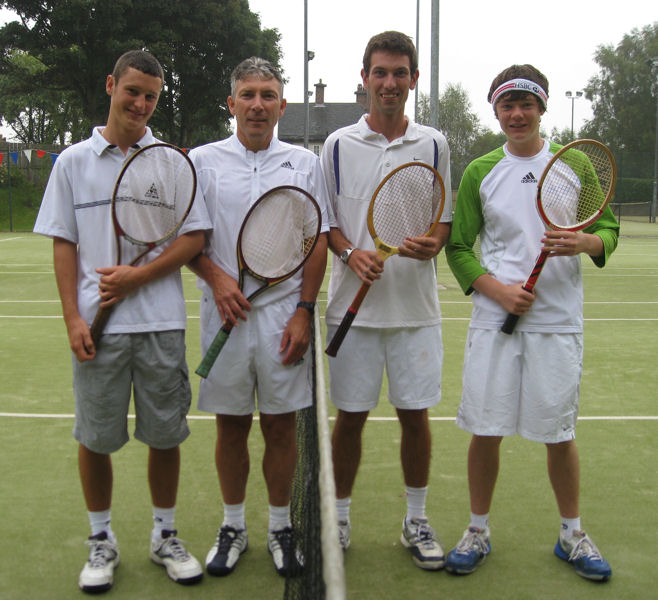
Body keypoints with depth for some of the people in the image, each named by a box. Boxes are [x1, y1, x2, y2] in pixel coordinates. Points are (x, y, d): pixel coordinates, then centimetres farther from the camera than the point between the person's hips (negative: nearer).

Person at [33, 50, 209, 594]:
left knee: (165, 434, 7)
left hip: (160, 322, 0)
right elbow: (64, 245, 5)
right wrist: (73, 318, -5)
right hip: (96, 325, 0)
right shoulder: (73, 161, 7)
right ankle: (102, 541, 24)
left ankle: (165, 536, 25)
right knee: (96, 437, 7)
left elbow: (196, 237, 0)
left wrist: (139, 275, -12)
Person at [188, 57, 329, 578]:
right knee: (231, 424, 8)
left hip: (285, 314, 0)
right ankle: (233, 526, 25)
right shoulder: (203, 161, 5)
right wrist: (216, 278, -12)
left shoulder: (304, 163, 6)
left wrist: (304, 310, -4)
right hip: (225, 313, 0)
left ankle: (281, 526, 23)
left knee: (281, 423, 6)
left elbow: (317, 241, 5)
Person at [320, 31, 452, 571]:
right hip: (353, 304, -1)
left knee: (415, 415, 7)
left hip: (415, 305, 1)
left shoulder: (433, 145, 5)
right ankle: (340, 516, 25)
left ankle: (416, 520, 24)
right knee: (350, 416, 7)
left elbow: (445, 218, 9)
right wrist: (350, 252, -13)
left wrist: (433, 243, -13)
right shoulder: (339, 145, 3)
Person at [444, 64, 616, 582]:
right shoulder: (480, 172, 6)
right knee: (486, 430, 3)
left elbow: (609, 230, 6)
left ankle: (572, 534, 28)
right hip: (494, 319, 0)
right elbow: (459, 247, 6)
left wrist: (584, 242, -18)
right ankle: (478, 532, 23)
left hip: (558, 322, 0)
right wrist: (498, 289, -10)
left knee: (559, 433, 8)